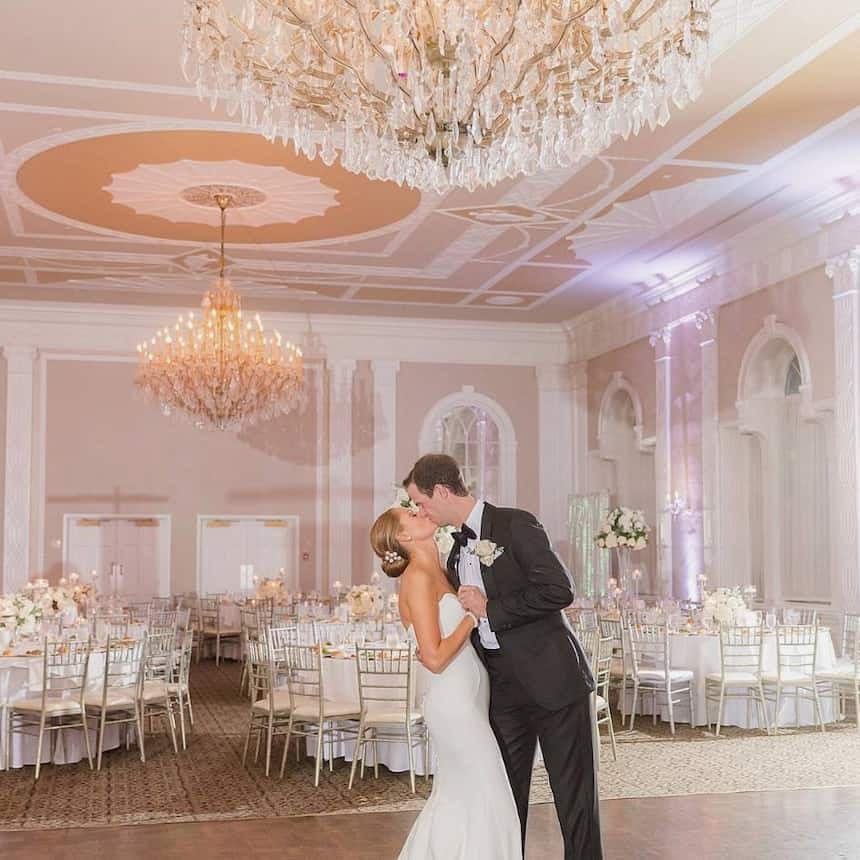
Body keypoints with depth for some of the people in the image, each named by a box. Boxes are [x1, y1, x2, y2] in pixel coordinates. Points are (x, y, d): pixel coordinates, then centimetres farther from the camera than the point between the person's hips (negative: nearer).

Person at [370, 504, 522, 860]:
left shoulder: (436, 573, 11)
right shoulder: (418, 576, -16)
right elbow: (435, 658, -20)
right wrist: (474, 615, -14)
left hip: (463, 700, 9)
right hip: (456, 701, -9)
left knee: (454, 798, 17)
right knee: (484, 800, -1)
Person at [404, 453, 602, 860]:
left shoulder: (515, 524, -9)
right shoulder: (457, 553, 15)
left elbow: (559, 589, -19)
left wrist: (489, 608, -15)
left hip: (552, 677, -7)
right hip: (503, 688, 7)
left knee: (574, 794, 0)